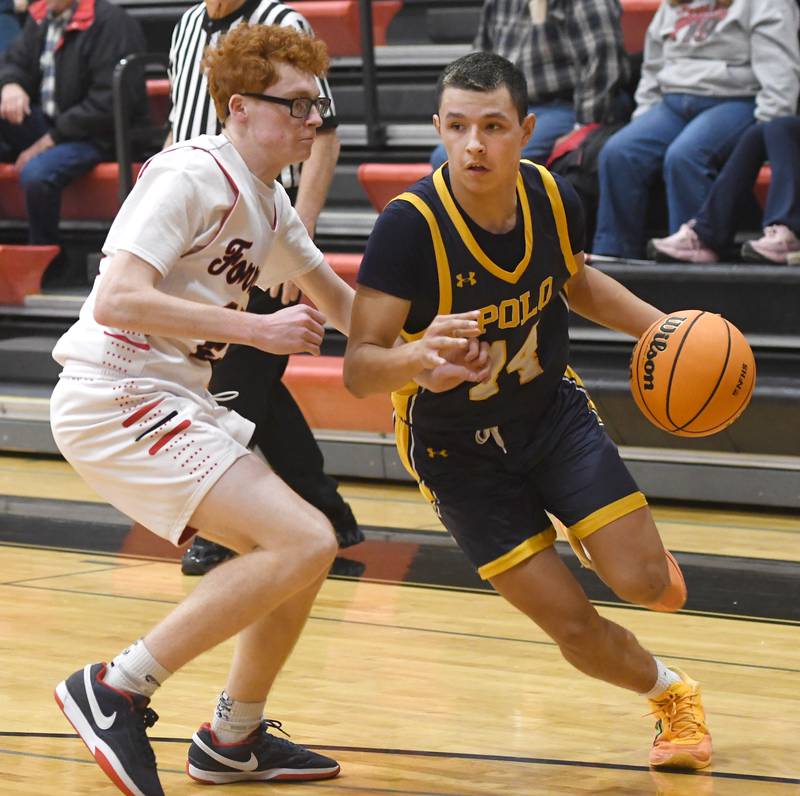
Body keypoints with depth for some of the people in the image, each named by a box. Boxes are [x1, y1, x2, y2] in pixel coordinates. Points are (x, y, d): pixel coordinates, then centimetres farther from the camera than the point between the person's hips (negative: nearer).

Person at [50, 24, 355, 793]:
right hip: (117, 395, -10)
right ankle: (114, 691, -14)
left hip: (174, 399, 10)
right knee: (302, 542, -18)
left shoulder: (268, 203, 15)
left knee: (302, 549, 15)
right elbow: (116, 301, -24)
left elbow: (338, 303, 31)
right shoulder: (190, 176, -14)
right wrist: (257, 330, -22)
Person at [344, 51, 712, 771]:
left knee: (649, 586, -9)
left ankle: (614, 542, 29)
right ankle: (670, 691, 25)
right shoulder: (409, 226, -28)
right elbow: (358, 370, -31)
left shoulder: (553, 198, -13)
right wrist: (420, 352, -52)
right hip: (457, 450, -3)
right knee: (573, 626, -7)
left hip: (553, 410, 3)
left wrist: (659, 326, -1)